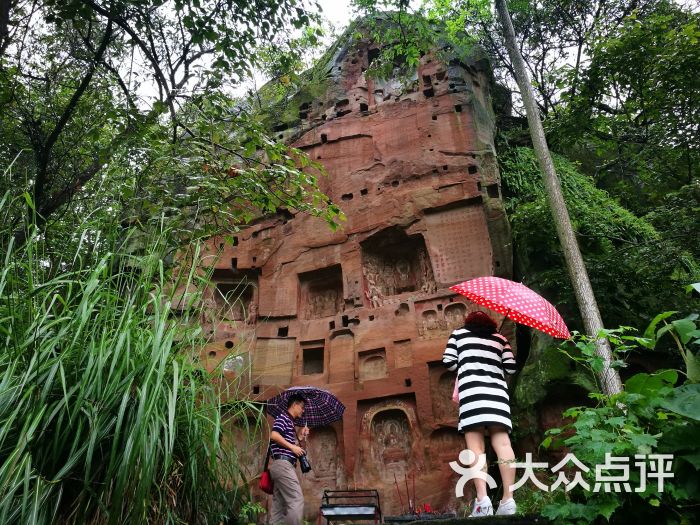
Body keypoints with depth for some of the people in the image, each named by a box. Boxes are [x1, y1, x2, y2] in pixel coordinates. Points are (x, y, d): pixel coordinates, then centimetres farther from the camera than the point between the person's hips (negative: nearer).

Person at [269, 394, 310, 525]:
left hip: (281, 465, 10)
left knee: (279, 504, 8)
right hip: (283, 464, -10)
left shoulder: (290, 422, 25)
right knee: (297, 500, -13)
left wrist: (302, 437, 18)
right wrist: (292, 447, -14)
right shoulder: (283, 417, -3)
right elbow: (274, 435, -19)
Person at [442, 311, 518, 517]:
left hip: (471, 388, -2)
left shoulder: (459, 333, 21)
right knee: (502, 441, -5)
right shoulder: (500, 338, 23)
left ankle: (482, 500, -20)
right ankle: (508, 500, -13)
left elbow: (449, 362, 11)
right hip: (496, 389, 3)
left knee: (475, 444, -8)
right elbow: (511, 367, 14)